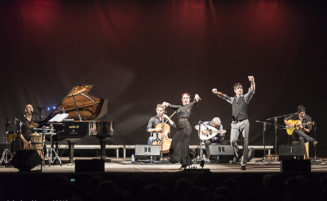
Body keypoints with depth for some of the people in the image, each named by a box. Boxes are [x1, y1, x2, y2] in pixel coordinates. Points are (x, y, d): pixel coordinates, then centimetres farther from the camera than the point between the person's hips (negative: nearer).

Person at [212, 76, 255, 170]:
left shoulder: (245, 97, 9)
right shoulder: (232, 99, 19)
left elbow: (252, 90, -6)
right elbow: (223, 96, 10)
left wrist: (252, 82, -27)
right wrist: (216, 92, -12)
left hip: (244, 122, -2)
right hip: (235, 123, 2)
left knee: (245, 143, -4)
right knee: (233, 141, -18)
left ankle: (243, 163, 2)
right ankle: (236, 151, 15)